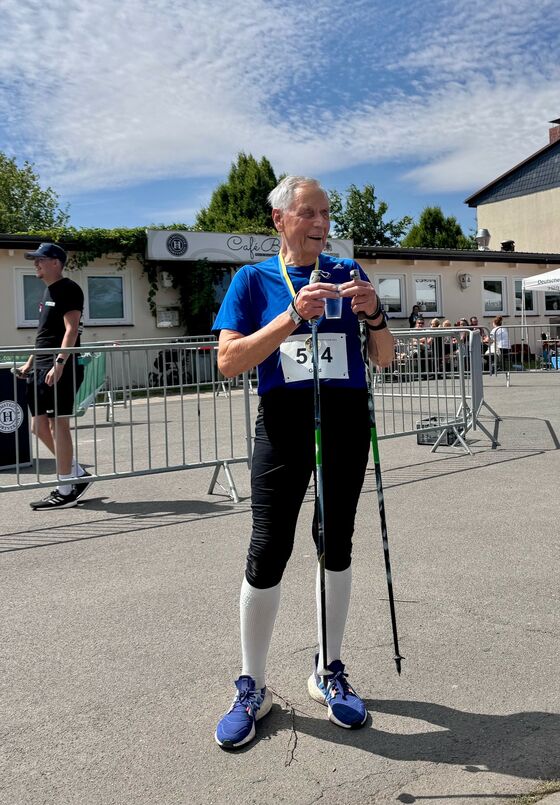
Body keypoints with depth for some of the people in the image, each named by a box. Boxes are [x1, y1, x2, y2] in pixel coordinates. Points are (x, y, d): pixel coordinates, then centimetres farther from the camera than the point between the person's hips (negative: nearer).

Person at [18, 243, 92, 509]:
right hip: (42, 368, 10)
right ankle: (77, 473, 20)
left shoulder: (68, 289, -8)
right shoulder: (48, 291, 20)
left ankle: (65, 491, 0)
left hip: (61, 369, -10)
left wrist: (59, 363, -26)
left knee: (58, 424, -7)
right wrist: (30, 362, 23)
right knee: (39, 426, 10)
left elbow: (71, 330, -18)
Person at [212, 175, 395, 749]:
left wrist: (373, 314, -14)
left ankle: (329, 672, 28)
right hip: (284, 423, -2)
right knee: (268, 551, -5)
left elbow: (385, 360, 7)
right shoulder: (253, 280, 2)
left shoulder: (346, 272, 8)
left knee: (336, 545, 10)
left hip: (346, 420, 3)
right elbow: (228, 361, -10)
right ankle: (252, 688, 13)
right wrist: (293, 317, -20)